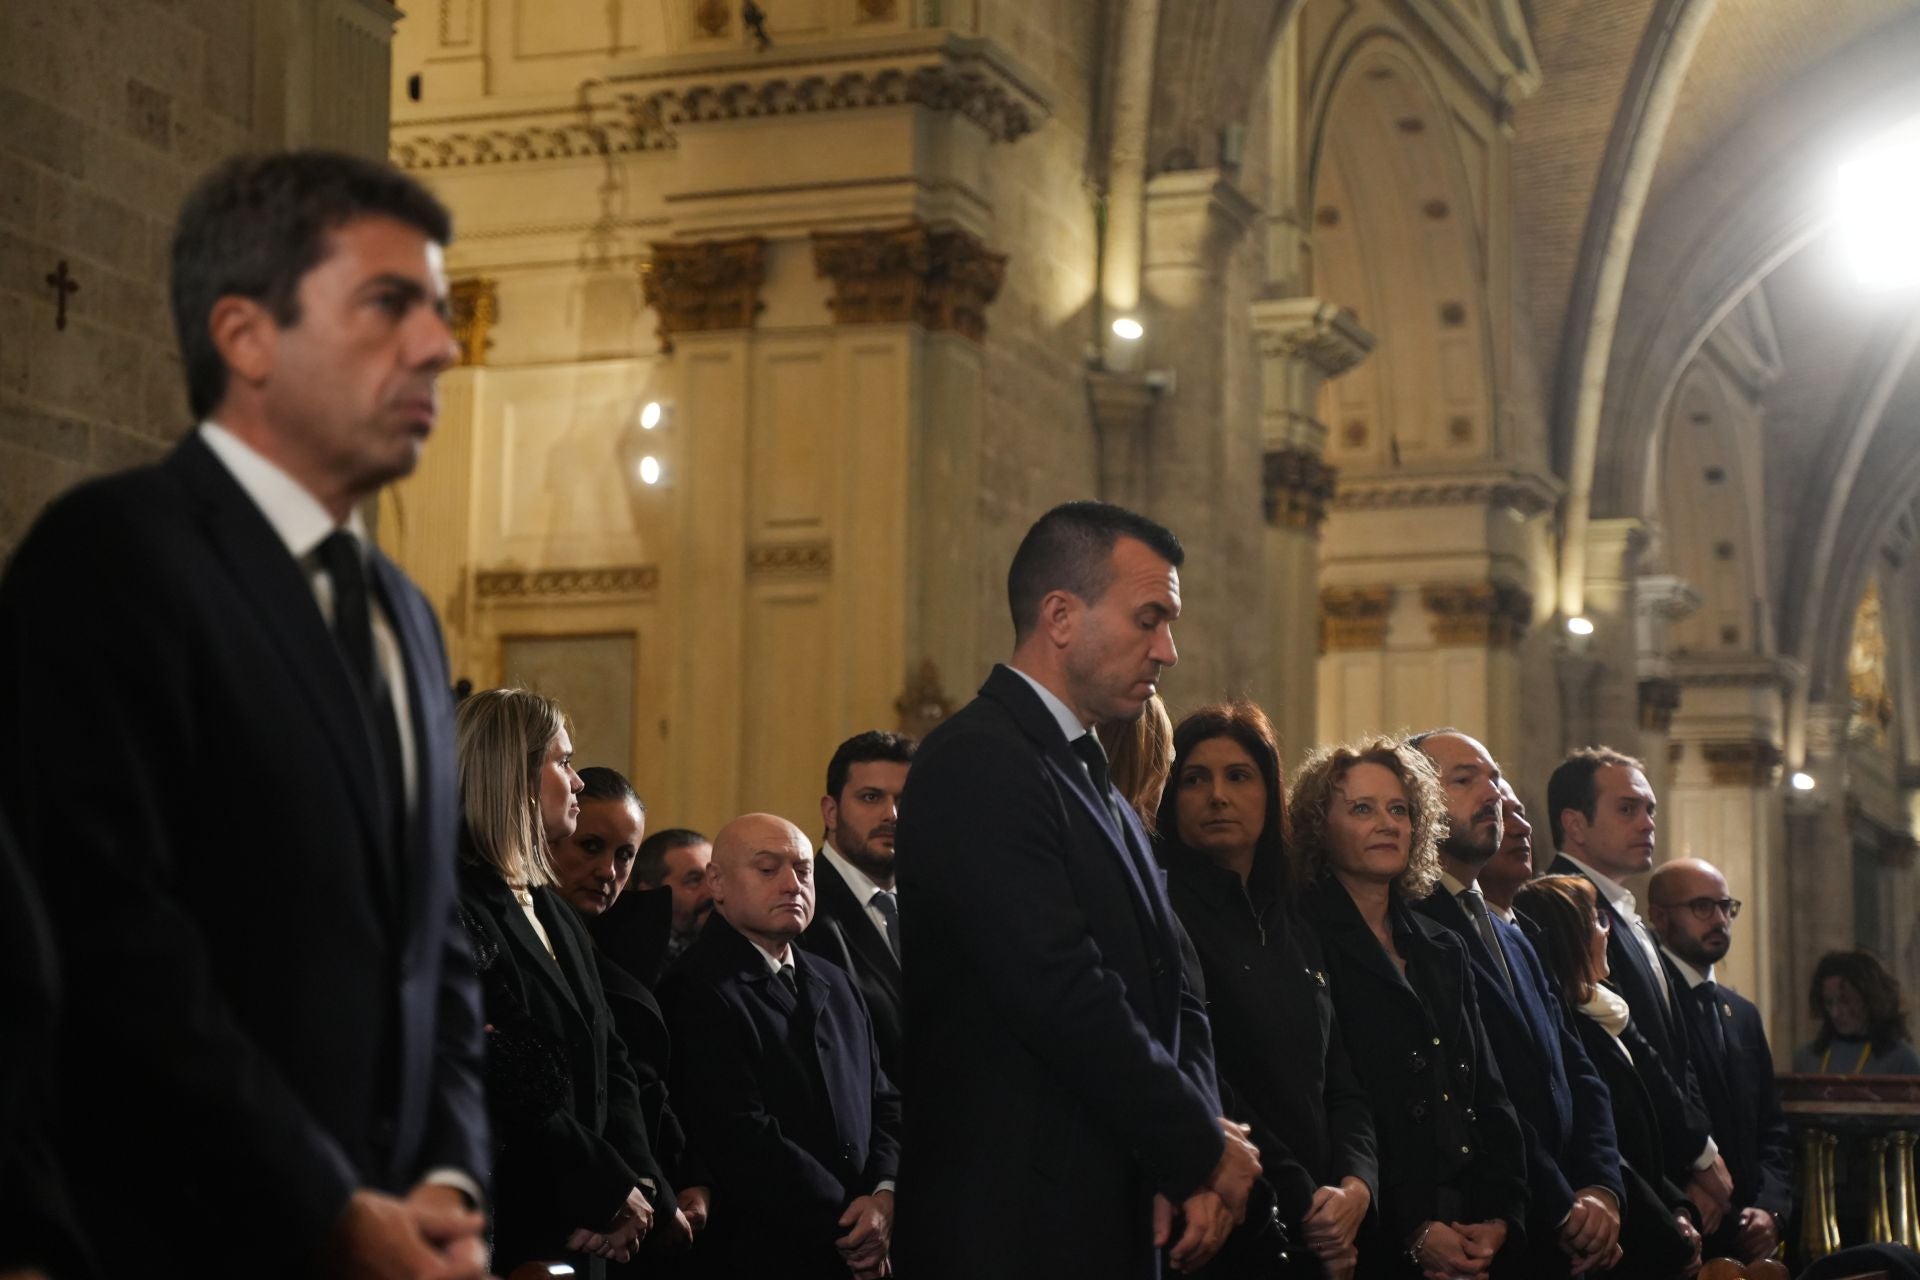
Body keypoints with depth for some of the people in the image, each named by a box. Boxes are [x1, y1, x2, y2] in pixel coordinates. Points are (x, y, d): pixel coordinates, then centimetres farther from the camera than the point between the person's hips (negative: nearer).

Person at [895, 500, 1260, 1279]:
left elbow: (1168, 996, 13)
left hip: (1115, 1215, 9)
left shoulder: (1102, 791, 17)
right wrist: (1202, 1150, -11)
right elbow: (1066, 995, -21)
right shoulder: (978, 764, -13)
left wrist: (1193, 1153, -5)